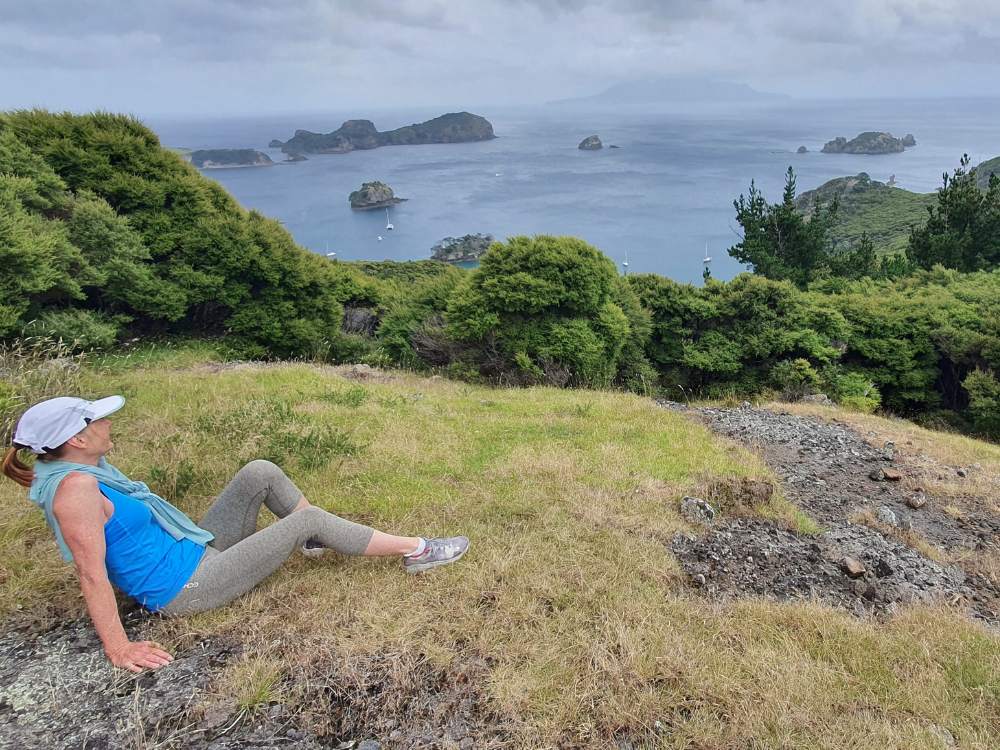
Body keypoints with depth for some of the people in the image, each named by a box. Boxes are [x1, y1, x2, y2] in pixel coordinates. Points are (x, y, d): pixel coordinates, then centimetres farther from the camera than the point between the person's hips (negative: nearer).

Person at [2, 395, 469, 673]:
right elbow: (91, 573, -26)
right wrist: (118, 649, -24)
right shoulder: (76, 487, -25)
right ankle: (414, 550, 0)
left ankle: (317, 540, 18)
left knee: (260, 473, 2)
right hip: (186, 587, -10)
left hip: (194, 551, 10)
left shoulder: (89, 467, 4)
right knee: (309, 519, -12)